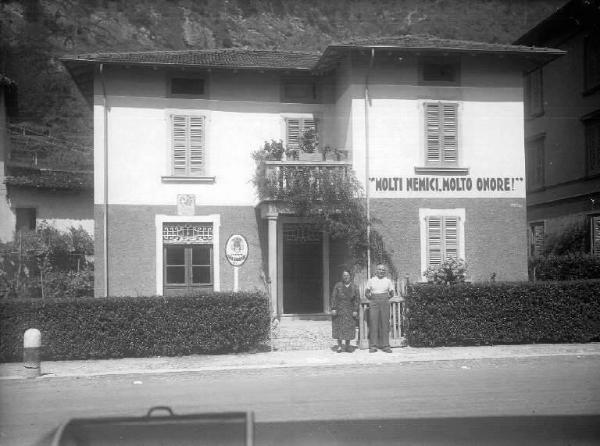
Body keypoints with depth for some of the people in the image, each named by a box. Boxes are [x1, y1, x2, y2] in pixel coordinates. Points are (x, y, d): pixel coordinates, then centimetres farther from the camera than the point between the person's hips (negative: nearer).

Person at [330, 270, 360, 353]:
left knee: (349, 328, 3)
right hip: (339, 310, -1)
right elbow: (333, 298, -3)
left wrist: (355, 310, -7)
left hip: (350, 311, 1)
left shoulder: (354, 287, 1)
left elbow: (357, 299, 1)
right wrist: (333, 309, -11)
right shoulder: (338, 286, -2)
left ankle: (347, 347, 14)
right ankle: (339, 347, 8)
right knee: (339, 328, 1)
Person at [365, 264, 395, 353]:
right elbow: (366, 293, 9)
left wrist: (388, 297, 0)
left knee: (385, 324, -1)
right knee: (373, 324, -5)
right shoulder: (371, 280, 8)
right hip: (374, 304, -1)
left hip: (385, 303, 1)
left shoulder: (388, 281, 10)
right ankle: (373, 346, -1)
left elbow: (392, 293, 14)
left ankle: (385, 345, 4)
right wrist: (369, 297, -4)